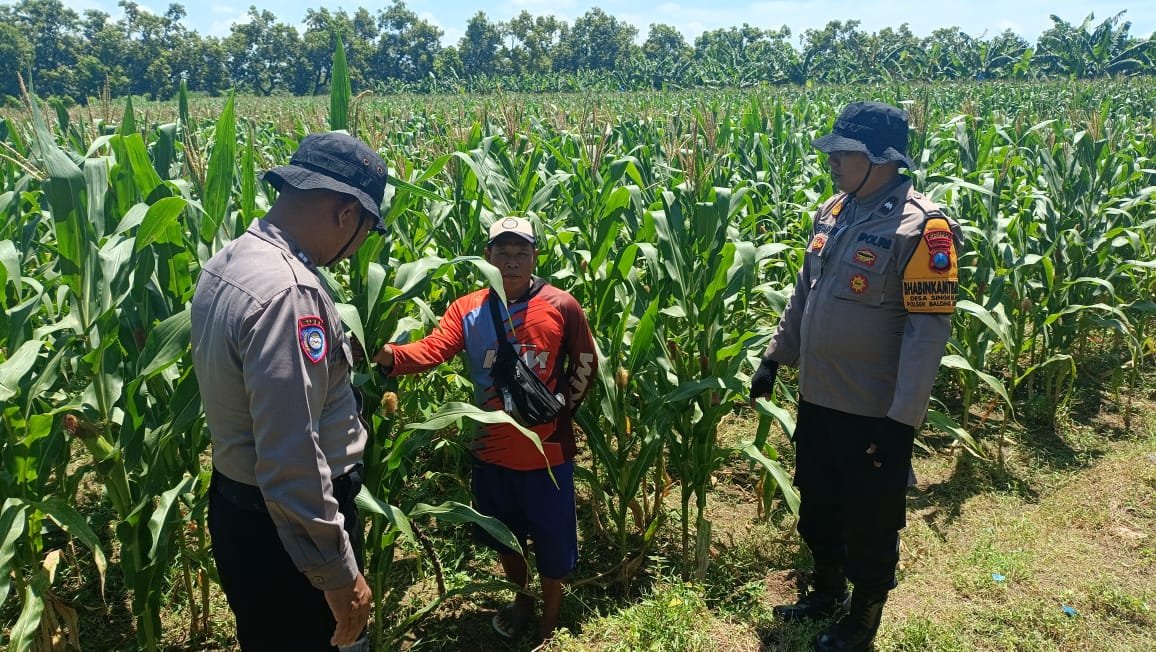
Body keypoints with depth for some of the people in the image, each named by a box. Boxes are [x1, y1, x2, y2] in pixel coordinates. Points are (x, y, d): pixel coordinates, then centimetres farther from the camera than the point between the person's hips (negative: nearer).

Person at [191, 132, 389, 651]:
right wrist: (340, 575, -21)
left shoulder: (227, 262, 3)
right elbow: (291, 464, -30)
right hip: (284, 531, -9)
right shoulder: (287, 292, -29)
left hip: (236, 508, 9)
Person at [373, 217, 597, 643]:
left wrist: (562, 410, 5)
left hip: (547, 452, -2)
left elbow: (585, 364, 1)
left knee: (551, 541, 11)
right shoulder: (467, 310, -5)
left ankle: (550, 625, 34)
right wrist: (390, 355, -40)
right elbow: (433, 348, -21)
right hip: (493, 450, 3)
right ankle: (521, 599, 49)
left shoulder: (561, 306, -10)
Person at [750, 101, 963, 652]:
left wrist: (903, 419, -21)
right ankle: (827, 592, 46)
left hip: (874, 413, -7)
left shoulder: (921, 227, -18)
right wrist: (775, 357, 15)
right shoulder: (833, 212, 5)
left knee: (869, 523, 12)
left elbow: (929, 330, -20)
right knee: (817, 508, 22)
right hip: (816, 400, 7)